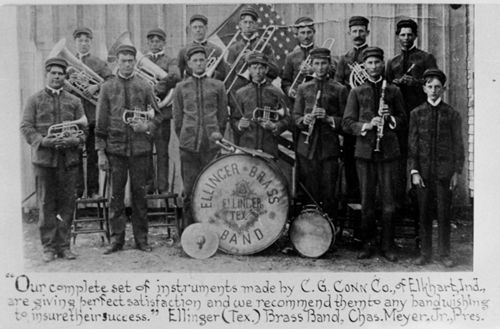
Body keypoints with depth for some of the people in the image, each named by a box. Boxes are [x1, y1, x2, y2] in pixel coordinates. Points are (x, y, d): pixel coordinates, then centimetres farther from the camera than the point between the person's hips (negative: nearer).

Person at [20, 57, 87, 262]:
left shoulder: (74, 101, 12)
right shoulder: (34, 100, 7)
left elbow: (83, 127, 8)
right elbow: (26, 127, 1)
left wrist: (74, 140, -12)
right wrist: (44, 141, -15)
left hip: (69, 158, 2)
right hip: (44, 158, -1)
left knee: (67, 203, 3)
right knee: (46, 205, 2)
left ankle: (63, 245, 13)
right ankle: (49, 247, 10)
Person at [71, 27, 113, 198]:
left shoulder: (99, 63, 9)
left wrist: (97, 86, -19)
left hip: (93, 114, -1)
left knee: (93, 154, 2)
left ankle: (93, 191, 9)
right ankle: (77, 190, 8)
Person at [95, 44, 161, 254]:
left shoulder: (145, 87, 8)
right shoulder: (107, 87, 7)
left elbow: (157, 116, 10)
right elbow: (101, 122, 5)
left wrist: (146, 126, -12)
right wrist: (101, 152, -1)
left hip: (140, 148, 0)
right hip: (115, 148, 0)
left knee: (139, 193, 5)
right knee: (116, 195, 3)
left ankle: (141, 238, 15)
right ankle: (117, 238, 12)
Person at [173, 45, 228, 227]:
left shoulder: (218, 86, 9)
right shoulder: (181, 87, 9)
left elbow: (223, 116, 13)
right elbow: (177, 118, 13)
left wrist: (216, 138, 11)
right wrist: (184, 140, 12)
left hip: (212, 145, 0)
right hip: (188, 146, 0)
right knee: (189, 190, 2)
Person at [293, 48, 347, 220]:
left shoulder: (339, 90, 5)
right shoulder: (303, 88, 12)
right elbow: (295, 116, 11)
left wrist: (329, 118, -14)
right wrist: (304, 120, -10)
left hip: (329, 148, -2)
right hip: (306, 148, 2)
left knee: (328, 194, 1)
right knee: (309, 193, 5)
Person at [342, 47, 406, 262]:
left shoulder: (393, 91, 10)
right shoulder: (356, 92, 8)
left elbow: (403, 119, 12)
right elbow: (347, 123, 3)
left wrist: (390, 118, -9)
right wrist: (366, 125, -14)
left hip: (388, 151, 0)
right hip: (364, 151, 0)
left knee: (388, 200, 1)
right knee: (366, 200, 4)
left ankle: (387, 245, 13)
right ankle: (368, 243, 17)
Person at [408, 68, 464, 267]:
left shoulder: (452, 114, 4)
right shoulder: (416, 113, 5)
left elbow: (458, 145, 6)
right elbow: (412, 144, 3)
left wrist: (457, 171, 0)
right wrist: (414, 171, -4)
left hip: (444, 172, 0)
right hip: (423, 171, 1)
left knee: (444, 213, 4)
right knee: (424, 213, 6)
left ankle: (444, 253, 15)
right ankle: (425, 253, 16)